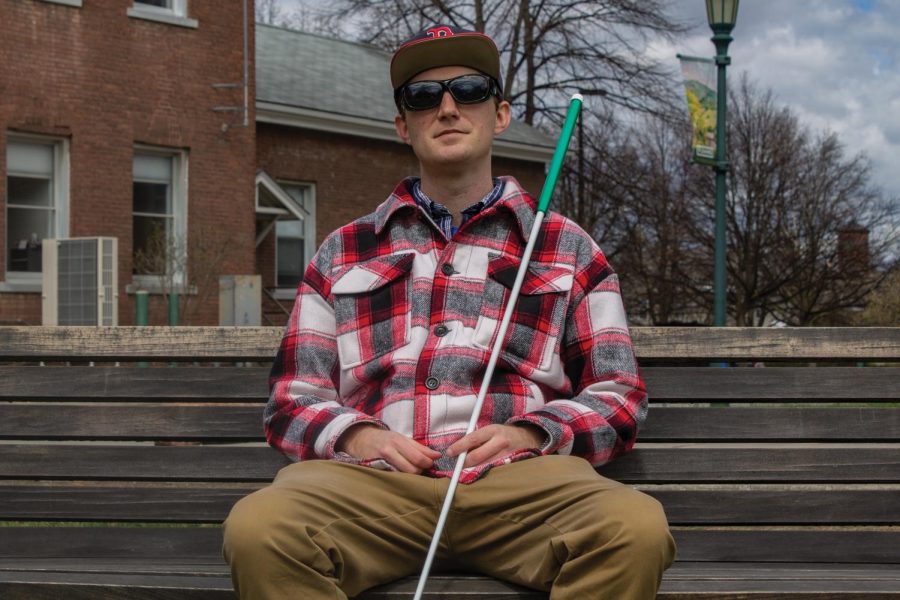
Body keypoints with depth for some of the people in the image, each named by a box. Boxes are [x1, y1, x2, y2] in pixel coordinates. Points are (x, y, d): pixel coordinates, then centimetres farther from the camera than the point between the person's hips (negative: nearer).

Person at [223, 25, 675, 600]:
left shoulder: (568, 249, 21)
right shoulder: (343, 253, 24)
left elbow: (619, 397, 17)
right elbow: (294, 400, 19)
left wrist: (528, 434, -4)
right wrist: (356, 436, -4)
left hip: (517, 476, 0)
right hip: (370, 476, 1)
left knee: (637, 528, -35)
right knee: (258, 529, -35)